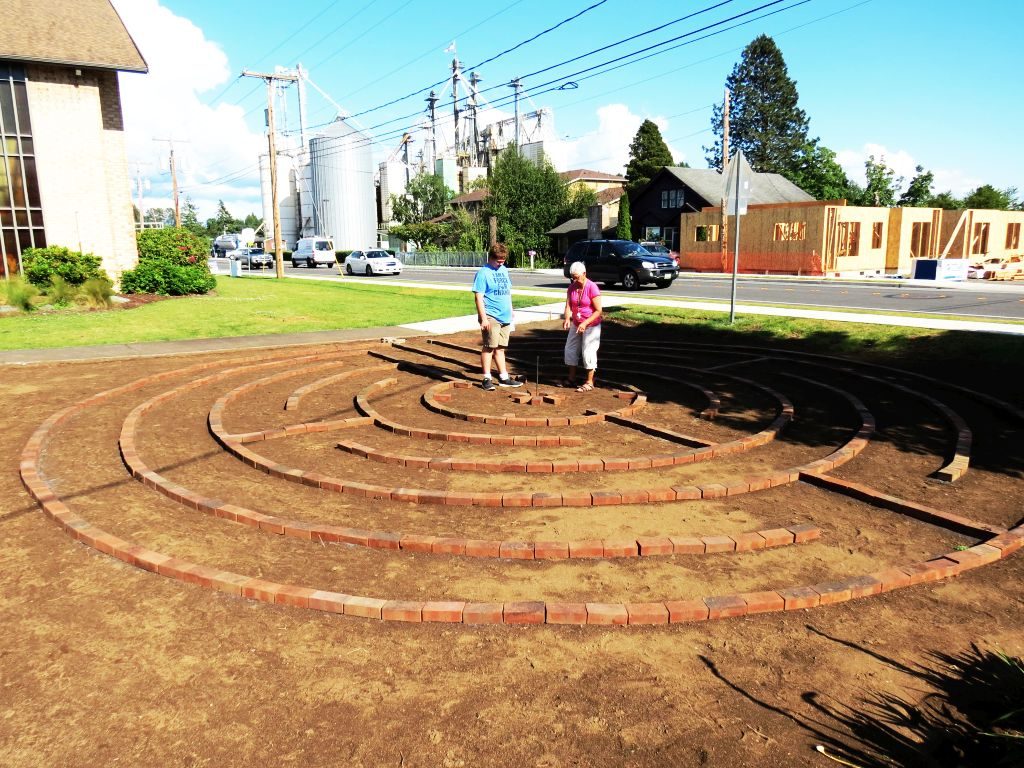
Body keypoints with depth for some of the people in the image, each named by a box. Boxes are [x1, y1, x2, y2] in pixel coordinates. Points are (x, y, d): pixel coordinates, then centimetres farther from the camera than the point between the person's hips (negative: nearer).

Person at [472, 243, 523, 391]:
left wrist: (511, 312, 21)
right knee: (488, 347, -3)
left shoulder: (504, 270, 14)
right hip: (490, 317, -7)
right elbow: (479, 297, -13)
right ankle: (487, 379, 4)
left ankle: (504, 377, 20)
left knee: (500, 348, 13)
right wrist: (483, 318, -18)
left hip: (505, 317, 7)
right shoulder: (483, 273, -8)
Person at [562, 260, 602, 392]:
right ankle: (571, 378, 23)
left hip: (591, 325, -7)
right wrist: (567, 318, -26)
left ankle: (589, 382, 6)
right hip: (576, 325, 7)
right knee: (570, 349, 10)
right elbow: (568, 305, -6)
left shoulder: (592, 287, -20)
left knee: (588, 352, -4)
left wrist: (585, 323, -29)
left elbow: (598, 311, -20)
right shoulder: (572, 287, -1)